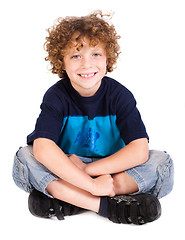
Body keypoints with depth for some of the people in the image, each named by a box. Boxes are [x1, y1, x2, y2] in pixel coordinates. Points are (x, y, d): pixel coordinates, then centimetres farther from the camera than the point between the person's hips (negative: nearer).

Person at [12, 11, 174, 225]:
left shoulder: (120, 95, -11)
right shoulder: (56, 96, -14)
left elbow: (139, 151, -21)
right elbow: (43, 149, -31)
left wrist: (86, 169, -25)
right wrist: (92, 184, -37)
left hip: (110, 171, 1)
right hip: (63, 170, -1)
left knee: (162, 162, -22)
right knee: (24, 158, -27)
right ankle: (108, 206, -32)